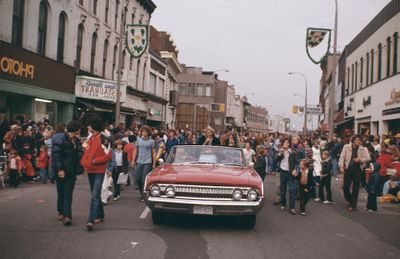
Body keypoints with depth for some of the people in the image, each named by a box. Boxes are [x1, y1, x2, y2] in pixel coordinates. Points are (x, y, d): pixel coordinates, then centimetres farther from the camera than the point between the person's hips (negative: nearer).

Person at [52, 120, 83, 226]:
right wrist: (59, 169, -19)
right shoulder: (60, 139, -12)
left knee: (68, 194, -3)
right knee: (61, 193, 9)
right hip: (61, 171, -5)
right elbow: (56, 154, -16)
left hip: (72, 171, 5)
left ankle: (67, 216, -7)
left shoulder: (76, 141, 10)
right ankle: (61, 212, 26)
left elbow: (79, 155, 16)